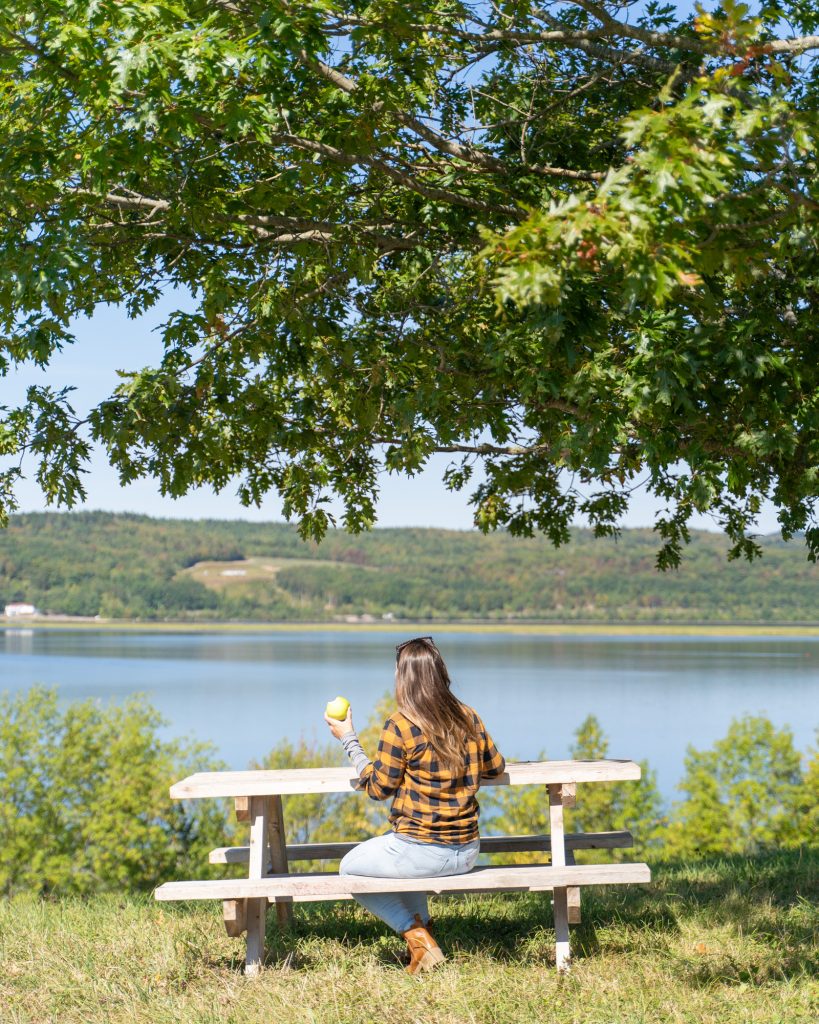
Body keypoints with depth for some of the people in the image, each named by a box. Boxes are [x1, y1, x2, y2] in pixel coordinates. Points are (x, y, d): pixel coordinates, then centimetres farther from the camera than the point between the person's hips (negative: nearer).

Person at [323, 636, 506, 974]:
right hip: (466, 854, 7)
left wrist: (348, 739, 2)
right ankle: (423, 926, 28)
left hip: (422, 853, -7)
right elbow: (495, 766, 15)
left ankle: (417, 937, 10)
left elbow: (378, 787, -7)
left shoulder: (400, 725, -16)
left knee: (349, 868, 20)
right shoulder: (469, 718, 1)